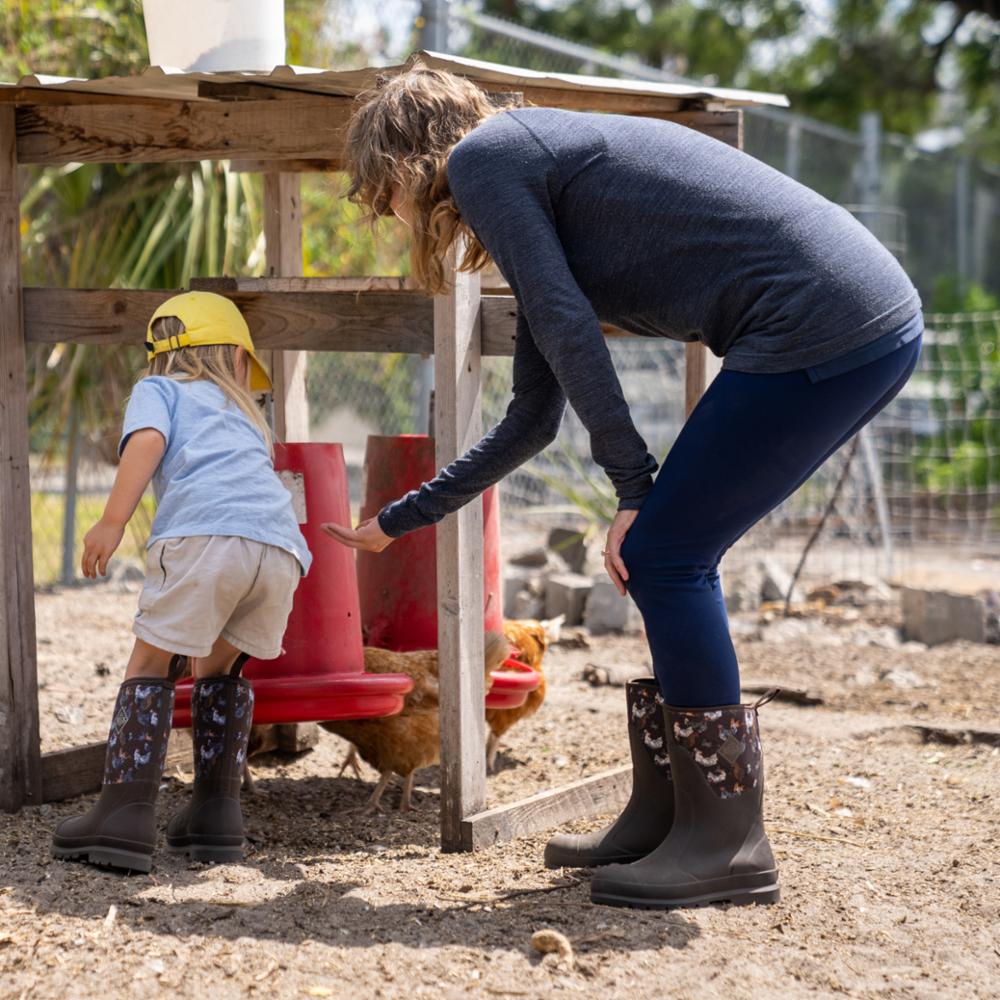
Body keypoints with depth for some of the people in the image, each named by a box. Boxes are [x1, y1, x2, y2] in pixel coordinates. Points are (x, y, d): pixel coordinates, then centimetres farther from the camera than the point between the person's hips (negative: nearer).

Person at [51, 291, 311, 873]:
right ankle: (217, 812, 16)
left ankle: (128, 812, -6)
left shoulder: (158, 389, 24)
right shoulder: (244, 414, 39)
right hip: (282, 547, 5)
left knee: (151, 665, 6)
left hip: (206, 535, -4)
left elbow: (148, 439, 2)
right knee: (220, 669, 24)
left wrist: (113, 522, -6)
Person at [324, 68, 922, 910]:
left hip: (817, 331, -9)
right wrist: (396, 524, 40)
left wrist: (633, 486, -4)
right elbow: (532, 421, 32)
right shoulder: (541, 180, 27)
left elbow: (567, 329, -9)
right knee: (670, 556, 14)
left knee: (664, 554, -3)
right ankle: (661, 822, 22)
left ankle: (730, 845, 3)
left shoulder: (484, 157, 1)